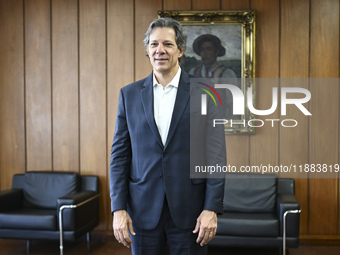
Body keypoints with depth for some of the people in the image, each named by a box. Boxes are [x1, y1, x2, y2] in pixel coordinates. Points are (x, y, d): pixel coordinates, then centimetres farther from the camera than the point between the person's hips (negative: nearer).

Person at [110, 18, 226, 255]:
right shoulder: (129, 94, 4)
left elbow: (216, 154, -3)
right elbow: (120, 154, 3)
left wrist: (212, 208, -9)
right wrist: (118, 208, -3)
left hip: (189, 209, -1)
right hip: (143, 209, 2)